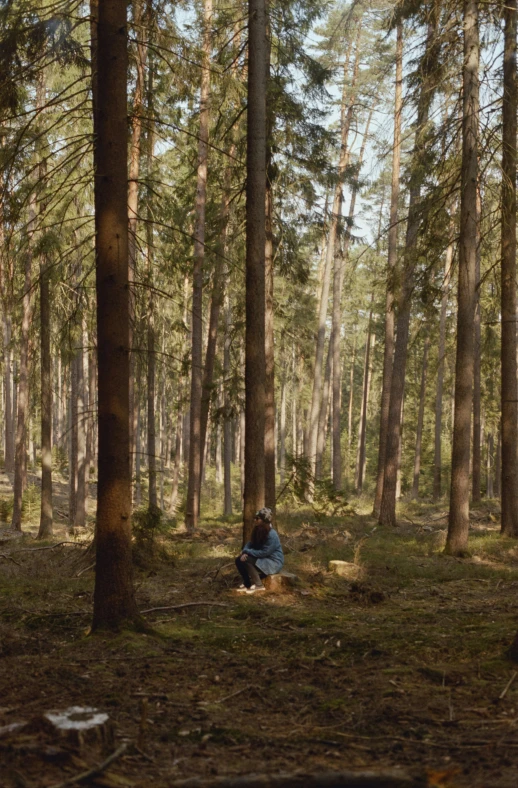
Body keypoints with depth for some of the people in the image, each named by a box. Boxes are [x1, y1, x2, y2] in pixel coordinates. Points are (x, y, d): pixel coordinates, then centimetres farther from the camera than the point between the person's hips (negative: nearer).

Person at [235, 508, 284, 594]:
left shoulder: (272, 535, -25)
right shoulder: (258, 531, 1)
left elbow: (264, 553, -26)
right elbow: (250, 543, 7)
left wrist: (247, 551, -18)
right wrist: (244, 552, -15)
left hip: (274, 562, -9)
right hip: (262, 558, 9)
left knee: (247, 561, -26)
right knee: (239, 560, -5)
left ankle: (258, 585, -15)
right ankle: (247, 584, 7)